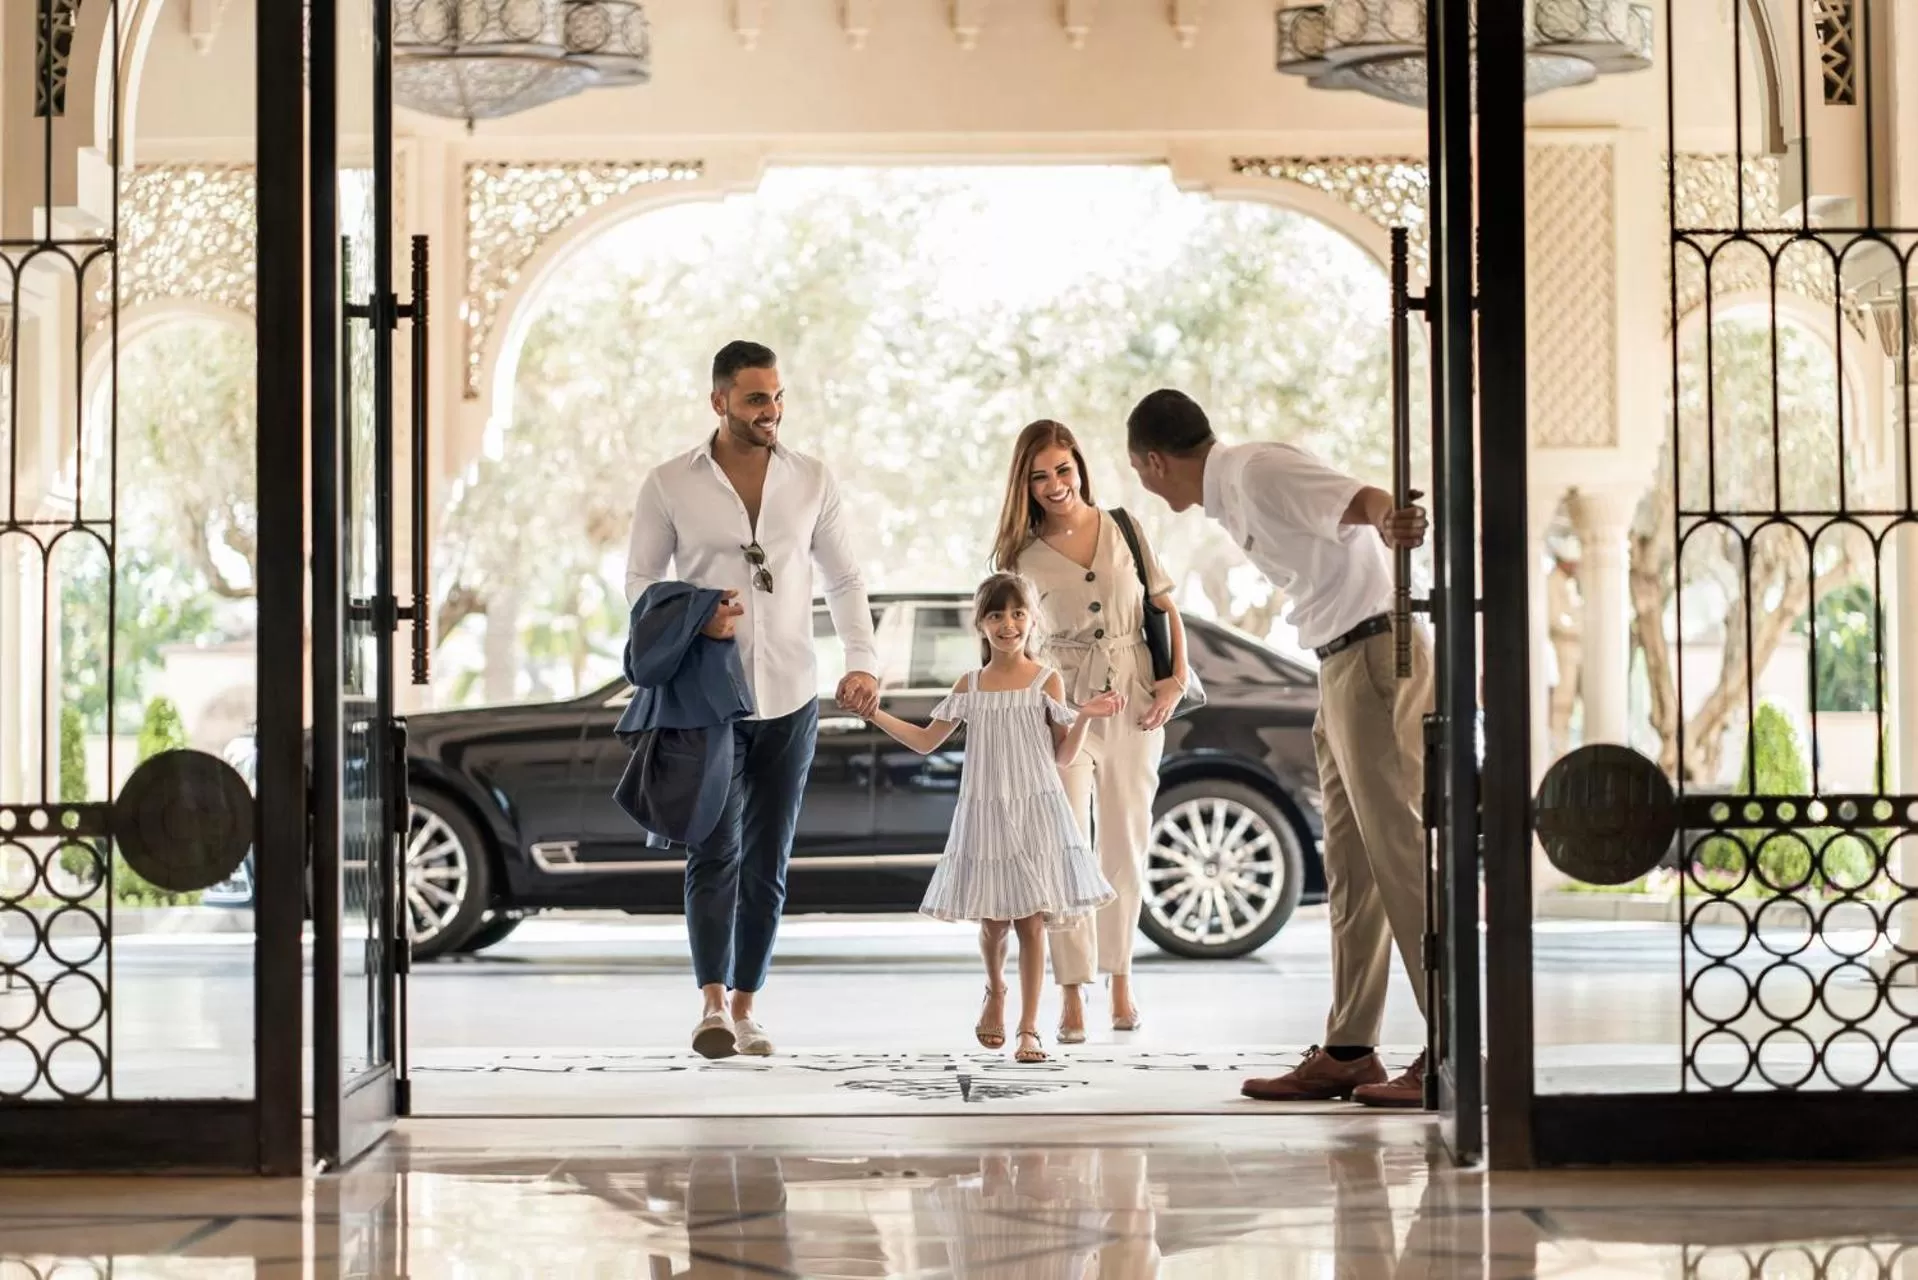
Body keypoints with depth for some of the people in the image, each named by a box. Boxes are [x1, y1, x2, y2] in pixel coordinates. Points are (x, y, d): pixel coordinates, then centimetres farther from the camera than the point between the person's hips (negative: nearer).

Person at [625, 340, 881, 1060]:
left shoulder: (812, 481, 5)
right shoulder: (669, 485, -1)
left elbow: (844, 580, 8)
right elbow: (639, 581, 4)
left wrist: (863, 662, -7)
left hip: (790, 699, 3)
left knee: (768, 861, 7)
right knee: (717, 850, -15)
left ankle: (744, 1008, 14)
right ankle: (713, 1004, -19)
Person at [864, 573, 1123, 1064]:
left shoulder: (1047, 681, 1)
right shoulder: (969, 686, 8)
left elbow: (1062, 756, 2)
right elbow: (926, 741, 14)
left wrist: (1085, 717, -15)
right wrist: (874, 714, 7)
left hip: (1036, 814, -2)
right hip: (985, 816, 2)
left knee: (1031, 921, -4)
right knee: (992, 920, 6)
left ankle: (1029, 1028, 2)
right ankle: (995, 992, 36)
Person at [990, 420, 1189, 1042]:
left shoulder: (1123, 529, 4)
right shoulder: (1022, 557, -1)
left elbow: (1166, 607, 9)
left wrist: (1178, 677, -2)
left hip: (1134, 704, 2)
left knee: (1126, 848, 10)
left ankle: (1120, 979, 23)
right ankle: (1071, 995, -4)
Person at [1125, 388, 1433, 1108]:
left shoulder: (1257, 472, -12)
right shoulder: (1233, 496, 18)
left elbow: (1359, 499, -26)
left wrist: (1391, 521, -45)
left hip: (1375, 657, -10)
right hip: (1343, 669, 10)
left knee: (1396, 851, -12)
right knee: (1350, 867, 12)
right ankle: (1348, 1052, 17)